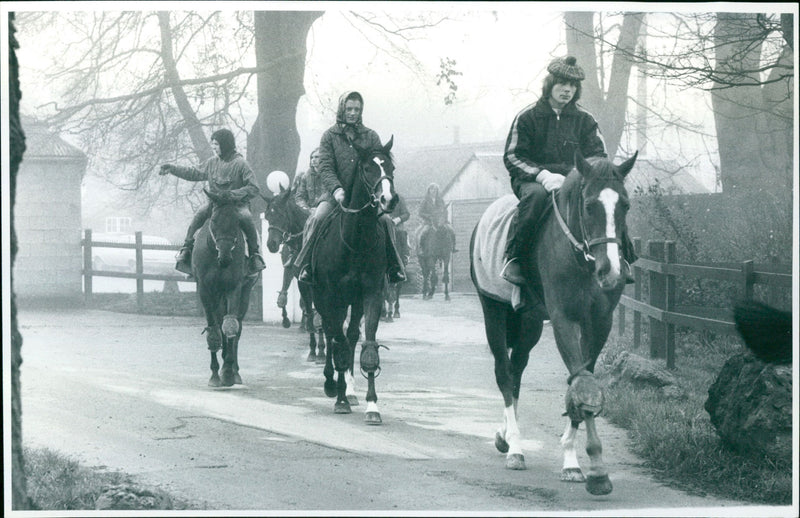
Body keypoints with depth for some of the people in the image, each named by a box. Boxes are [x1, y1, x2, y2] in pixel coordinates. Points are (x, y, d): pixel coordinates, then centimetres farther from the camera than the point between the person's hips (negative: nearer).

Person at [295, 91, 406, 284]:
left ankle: (394, 267, -10)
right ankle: (306, 265, -15)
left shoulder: (371, 136, 10)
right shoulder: (329, 136, 6)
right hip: (337, 195, -1)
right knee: (318, 218, -27)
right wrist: (336, 189, -22)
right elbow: (325, 167, -5)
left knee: (385, 219, -22)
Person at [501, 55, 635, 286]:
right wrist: (542, 174, -20)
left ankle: (621, 259, -14)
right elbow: (512, 157, -3)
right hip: (532, 179, -3)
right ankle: (512, 259, -35)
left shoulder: (584, 120, 10)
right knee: (536, 195, -40)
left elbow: (598, 155, 7)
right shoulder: (527, 117, 1)